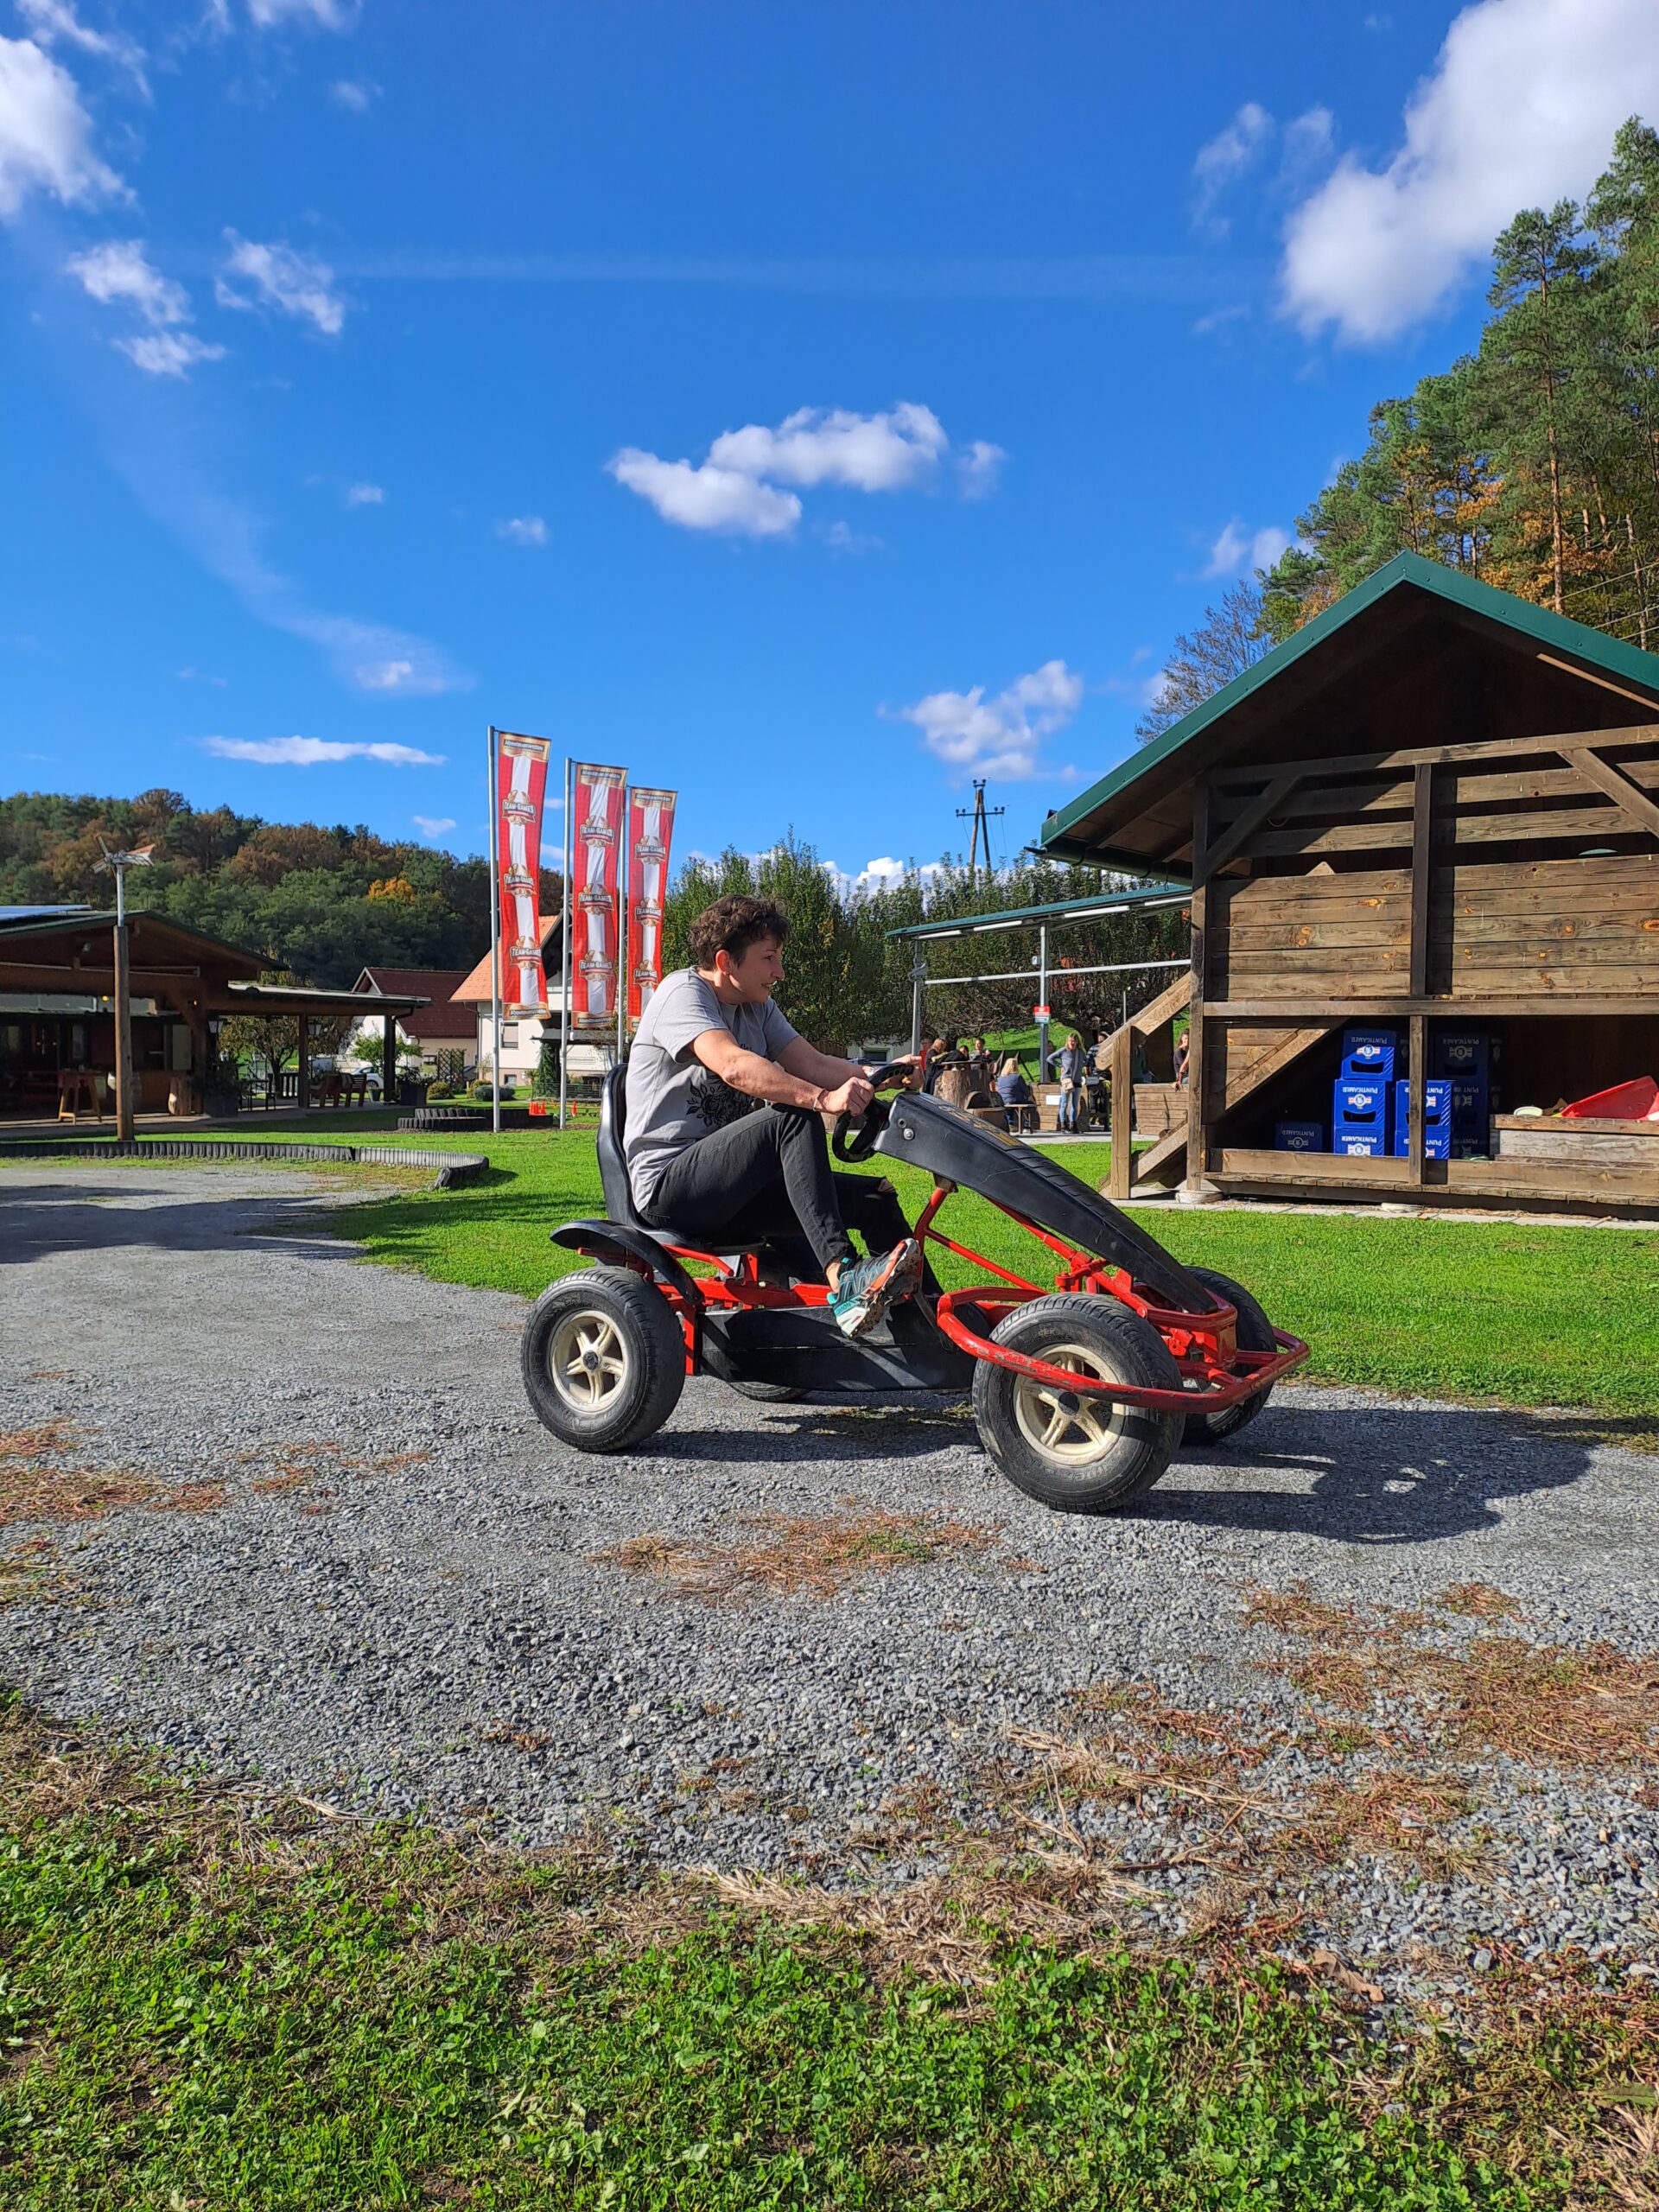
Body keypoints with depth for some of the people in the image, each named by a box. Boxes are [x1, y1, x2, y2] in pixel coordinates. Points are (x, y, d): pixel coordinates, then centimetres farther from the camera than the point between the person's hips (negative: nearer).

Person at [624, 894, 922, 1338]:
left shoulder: (757, 1009, 16)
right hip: (667, 1185, -8)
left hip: (730, 1192, 9)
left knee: (873, 1199, -5)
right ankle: (843, 1276, -40)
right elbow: (734, 1067, -29)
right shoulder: (683, 993, -11)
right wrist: (822, 1099, -40)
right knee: (793, 1119, -30)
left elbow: (811, 1063, 2)